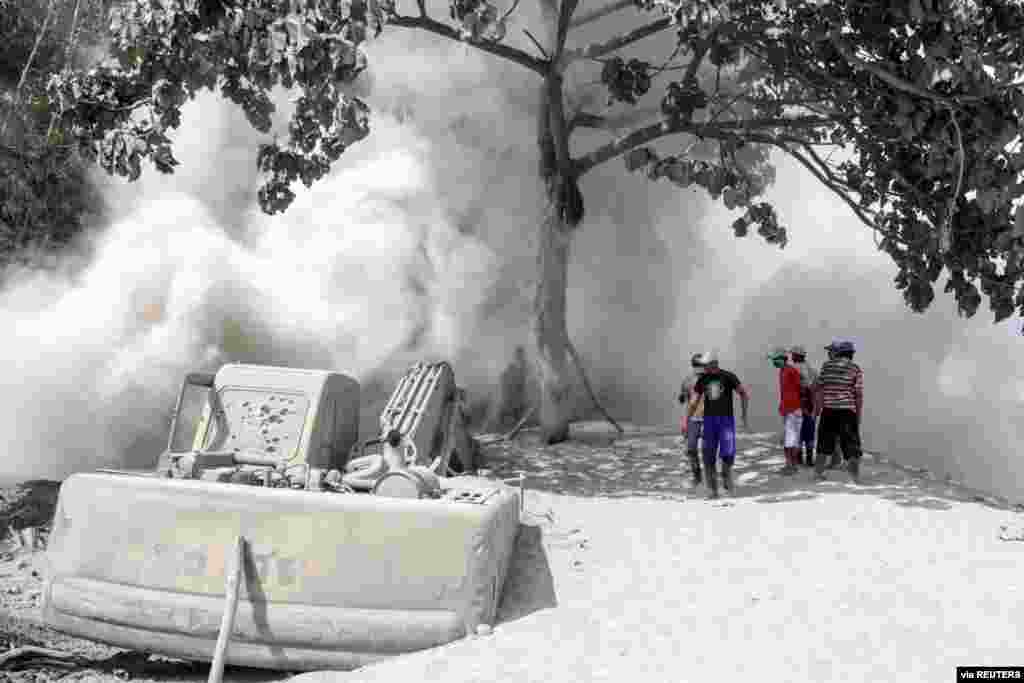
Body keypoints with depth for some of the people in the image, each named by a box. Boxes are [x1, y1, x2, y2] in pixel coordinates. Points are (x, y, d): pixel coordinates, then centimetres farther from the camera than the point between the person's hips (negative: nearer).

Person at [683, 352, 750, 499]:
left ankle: (726, 472, 20)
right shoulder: (702, 379, 4)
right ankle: (712, 489, 10)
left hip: (727, 419, -3)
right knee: (709, 456, -1)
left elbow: (744, 393, 1)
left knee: (728, 454, -14)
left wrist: (744, 415, -2)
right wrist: (686, 421, -2)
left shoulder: (728, 377, -5)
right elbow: (694, 402, 6)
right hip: (709, 419, 3)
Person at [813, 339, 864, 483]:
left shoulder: (827, 366, 4)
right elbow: (859, 394, -6)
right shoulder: (856, 369, -2)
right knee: (850, 442, 1)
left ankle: (819, 471, 21)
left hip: (828, 409, 2)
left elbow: (818, 387, 3)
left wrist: (816, 407, 11)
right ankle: (855, 475, -3)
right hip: (847, 411, -2)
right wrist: (859, 415, 0)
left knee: (825, 440, 15)